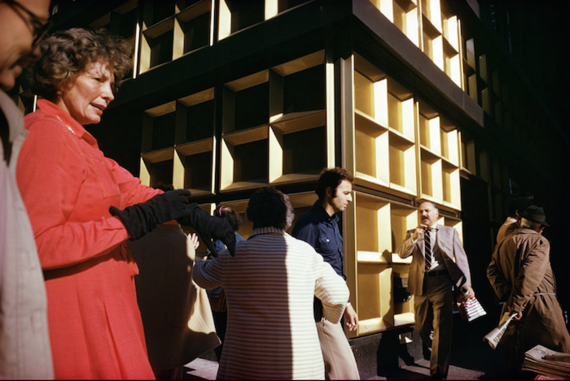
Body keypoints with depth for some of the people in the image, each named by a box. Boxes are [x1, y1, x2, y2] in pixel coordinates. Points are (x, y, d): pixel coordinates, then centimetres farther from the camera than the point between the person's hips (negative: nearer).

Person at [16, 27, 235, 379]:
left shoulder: (79, 142, 16)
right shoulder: (45, 133, -14)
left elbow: (132, 190, 7)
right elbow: (37, 243, -23)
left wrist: (206, 222, 1)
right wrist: (133, 222, -20)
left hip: (96, 305, 9)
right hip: (73, 310, -9)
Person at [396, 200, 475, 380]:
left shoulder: (450, 231, 7)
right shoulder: (412, 233, 11)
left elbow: (461, 258, 2)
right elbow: (401, 254, -2)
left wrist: (466, 285, -7)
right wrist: (414, 237, -18)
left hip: (442, 282, -3)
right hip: (421, 283, 3)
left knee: (441, 327, -4)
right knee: (422, 326, 14)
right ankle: (433, 351, 43)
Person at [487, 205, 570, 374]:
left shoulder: (503, 243, 11)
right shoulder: (540, 241, -8)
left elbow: (492, 271, 4)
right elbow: (530, 275, -20)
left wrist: (507, 296, -3)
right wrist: (517, 304, -19)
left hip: (513, 305, 6)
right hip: (540, 304, -6)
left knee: (515, 349, 16)